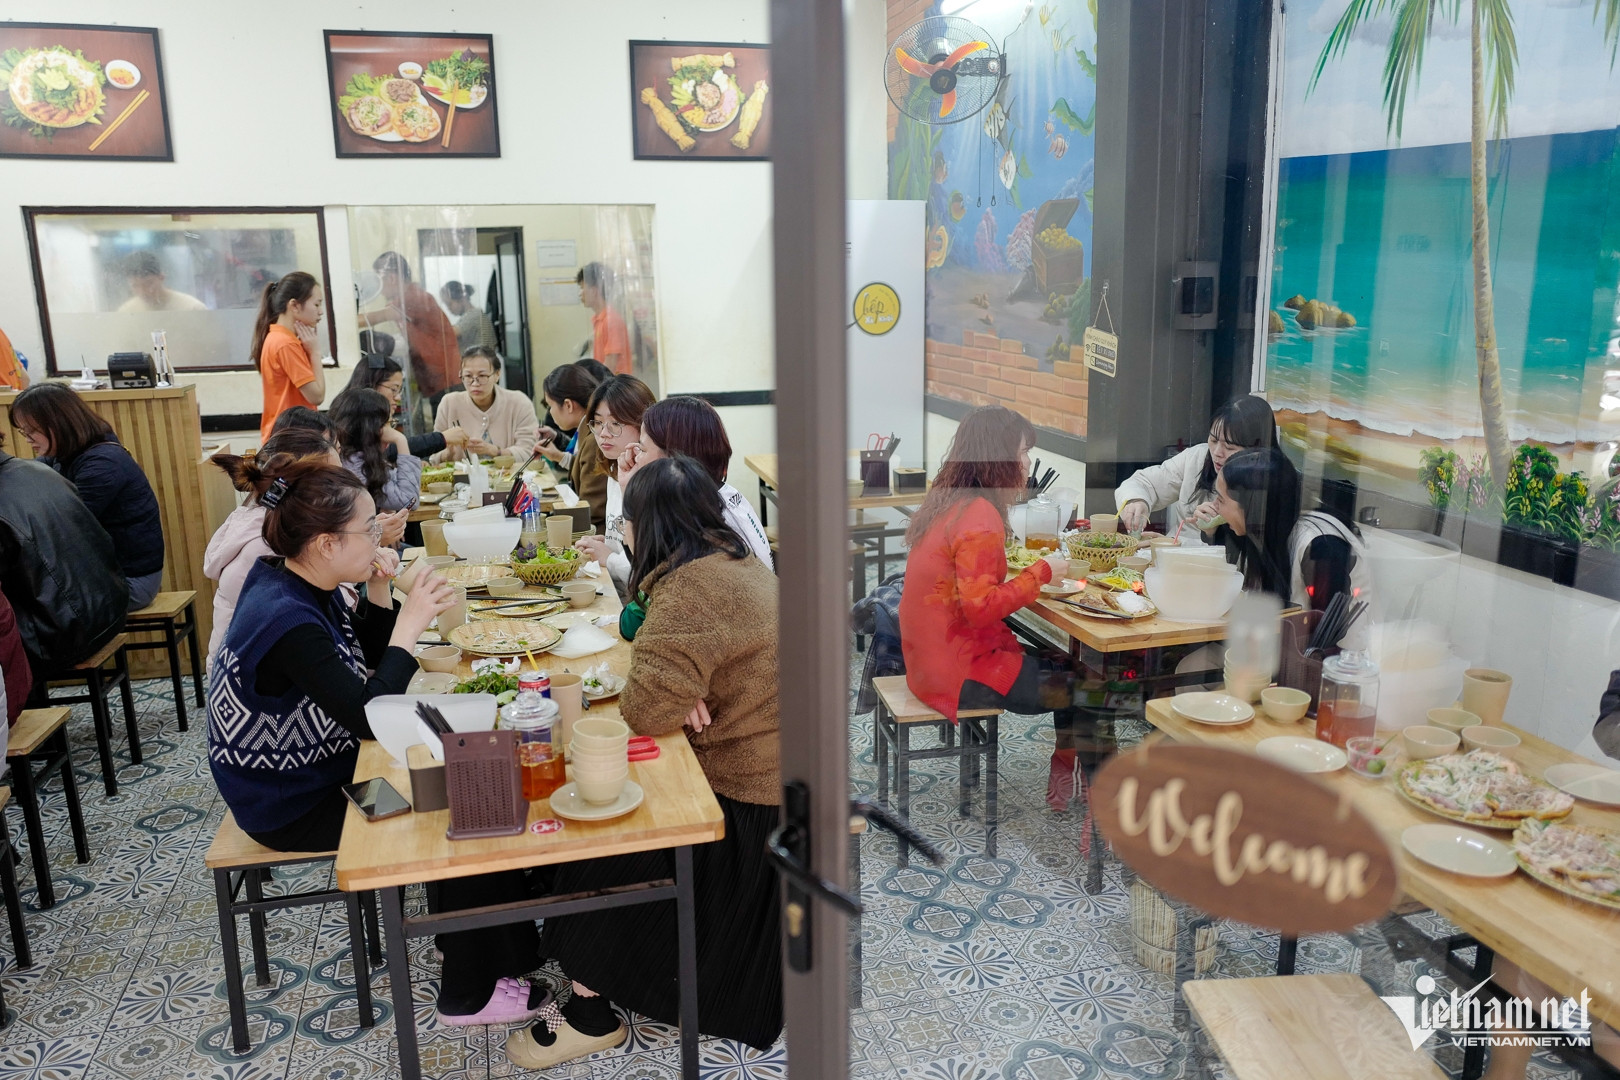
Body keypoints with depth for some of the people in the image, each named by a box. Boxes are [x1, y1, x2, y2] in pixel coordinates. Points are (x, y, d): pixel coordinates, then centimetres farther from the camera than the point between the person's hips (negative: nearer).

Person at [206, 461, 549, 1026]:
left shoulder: (298, 585, -3)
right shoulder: (287, 620, -31)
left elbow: (366, 661, 9)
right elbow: (369, 718, -32)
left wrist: (379, 594, -8)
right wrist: (409, 625, -29)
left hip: (317, 768, 9)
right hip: (295, 808, -9)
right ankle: (469, 994, 9)